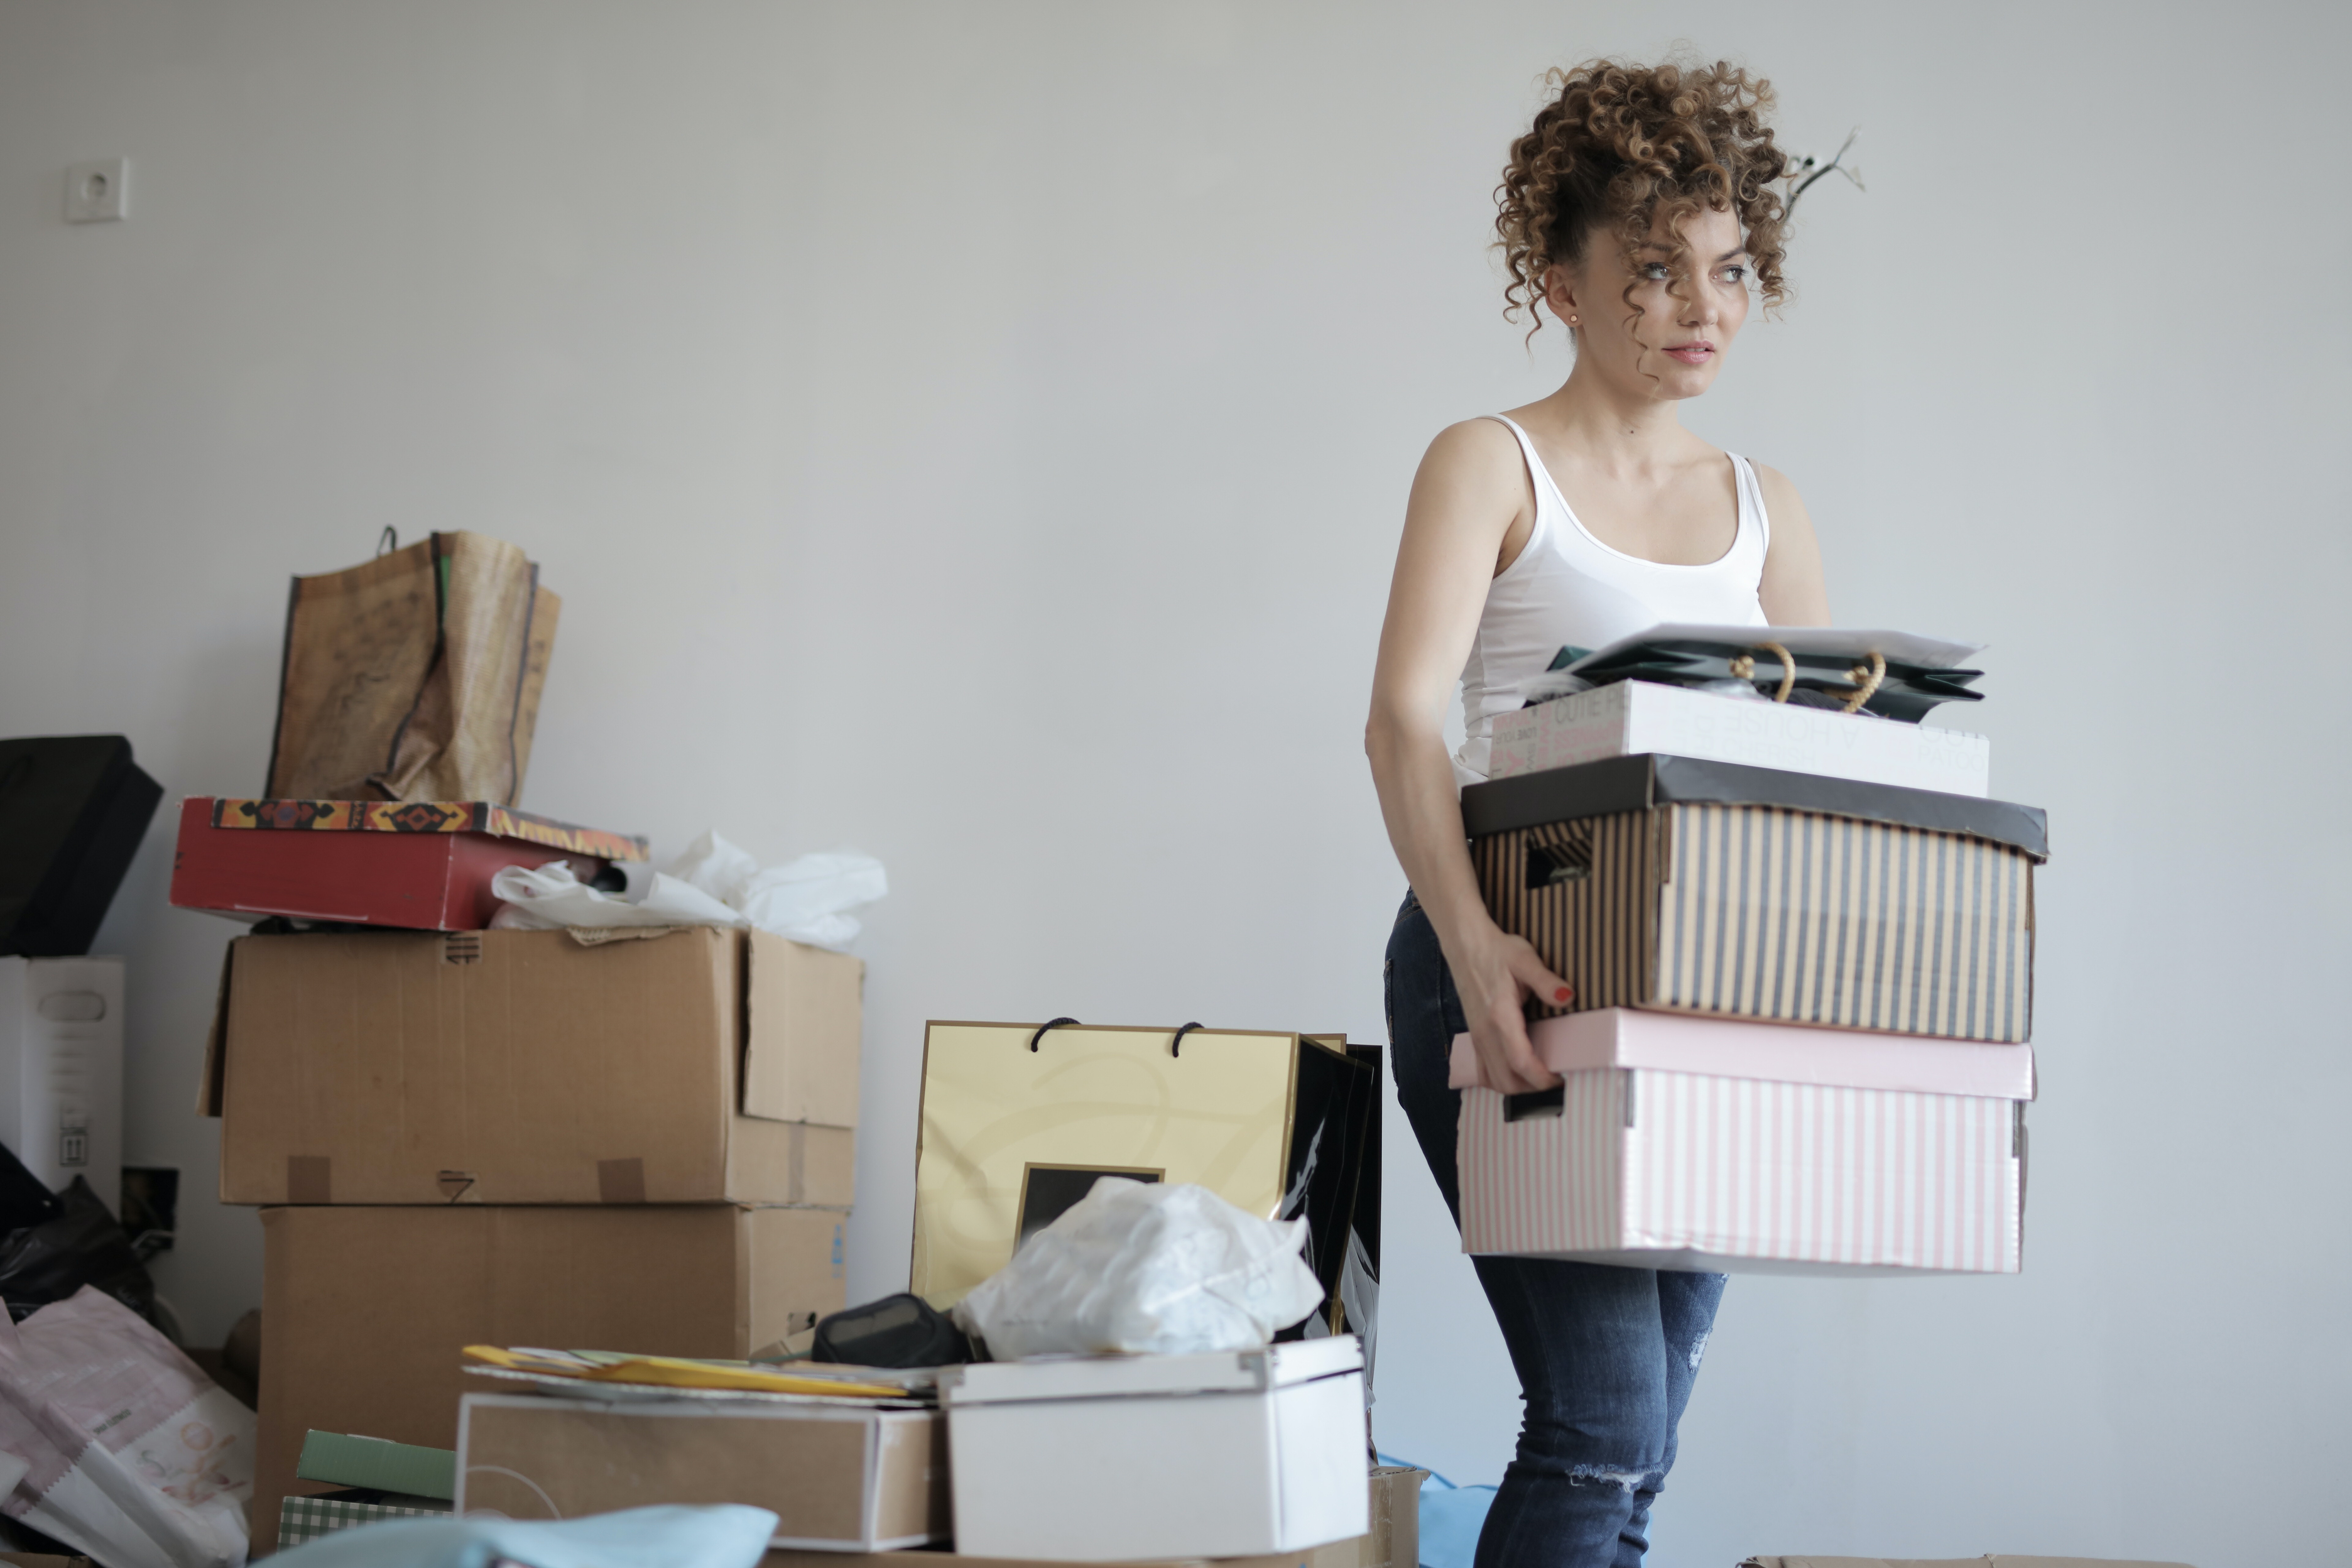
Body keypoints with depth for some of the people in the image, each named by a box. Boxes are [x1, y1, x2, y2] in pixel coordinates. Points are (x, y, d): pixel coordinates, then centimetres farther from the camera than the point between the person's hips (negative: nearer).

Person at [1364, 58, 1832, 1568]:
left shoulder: (1765, 509, 16)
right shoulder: (1492, 464, 0)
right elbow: (1406, 717, -14)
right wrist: (1471, 939, -30)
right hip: (1515, 969, -5)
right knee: (1603, 1421, -16)